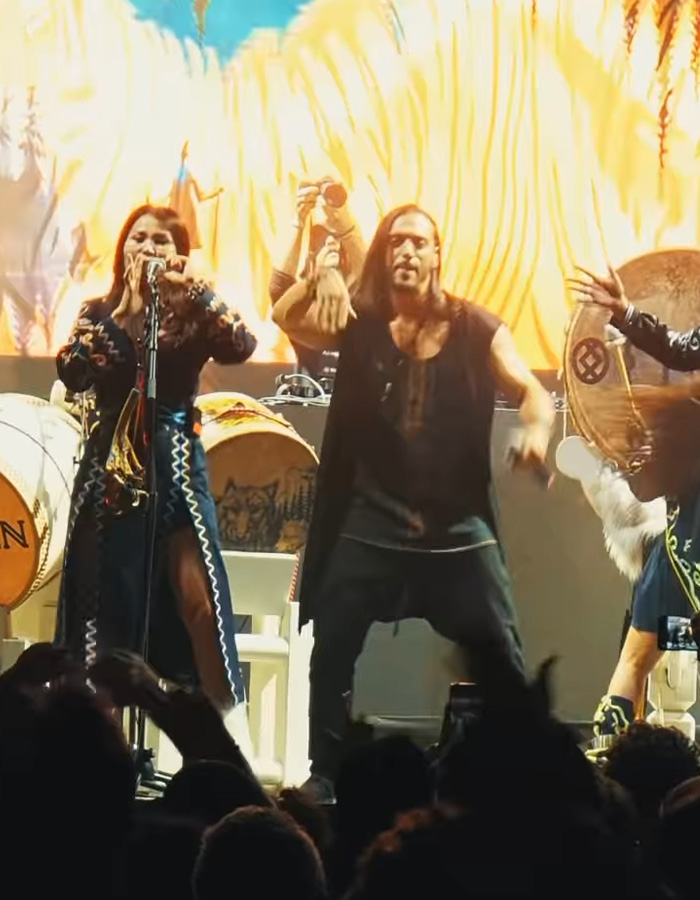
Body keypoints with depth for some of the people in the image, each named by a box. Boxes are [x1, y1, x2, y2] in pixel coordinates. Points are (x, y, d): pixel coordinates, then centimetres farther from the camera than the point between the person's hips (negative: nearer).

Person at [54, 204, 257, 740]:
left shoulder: (194, 317, 2)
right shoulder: (100, 313, 7)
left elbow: (243, 347, -18)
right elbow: (71, 373, -9)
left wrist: (192, 287, -21)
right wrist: (122, 309, -18)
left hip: (176, 466, -2)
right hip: (110, 466, 2)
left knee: (197, 598, -13)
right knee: (104, 600, 6)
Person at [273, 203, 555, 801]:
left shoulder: (476, 330, 0)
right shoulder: (359, 324, 2)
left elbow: (531, 390, -6)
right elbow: (284, 318, -11)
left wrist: (537, 429, -29)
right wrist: (324, 277, -31)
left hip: (460, 525, 0)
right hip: (370, 523, 1)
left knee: (503, 660, -2)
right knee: (332, 654, 0)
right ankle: (325, 776, 12)